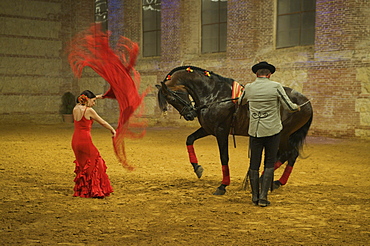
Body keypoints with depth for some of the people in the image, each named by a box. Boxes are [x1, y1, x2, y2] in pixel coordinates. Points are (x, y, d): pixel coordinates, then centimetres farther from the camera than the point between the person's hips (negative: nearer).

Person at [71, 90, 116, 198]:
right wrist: (112, 130, 15)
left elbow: (83, 103, 33)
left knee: (82, 165, 18)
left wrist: (96, 97, 44)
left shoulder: (76, 109, 9)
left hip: (75, 141, 7)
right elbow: (102, 122, 0)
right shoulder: (89, 111, -10)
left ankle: (81, 190, 23)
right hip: (85, 141, -7)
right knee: (94, 164, 5)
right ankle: (95, 190, 5)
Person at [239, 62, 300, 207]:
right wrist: (297, 107, 17)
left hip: (254, 130, 2)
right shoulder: (275, 87, -7)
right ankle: (263, 196, 2)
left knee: (254, 164, 10)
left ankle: (255, 197, 14)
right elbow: (289, 107, -5)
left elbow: (240, 102, 21)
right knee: (269, 164, 6)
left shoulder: (249, 88, 1)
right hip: (272, 130, -2)